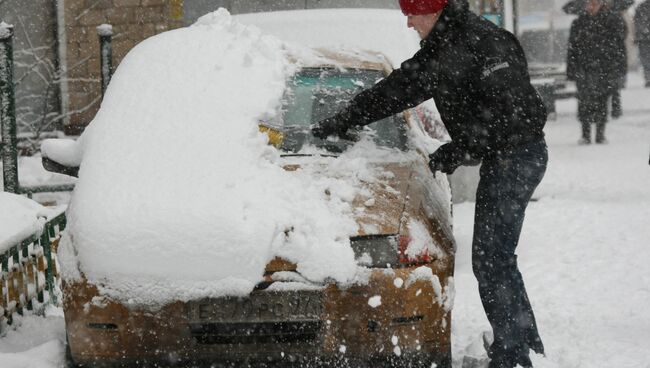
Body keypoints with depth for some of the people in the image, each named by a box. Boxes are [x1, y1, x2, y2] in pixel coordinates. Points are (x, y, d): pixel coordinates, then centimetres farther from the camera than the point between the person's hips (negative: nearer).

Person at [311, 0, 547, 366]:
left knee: (492, 258, -11)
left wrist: (455, 152, -17)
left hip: (519, 154, -10)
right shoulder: (439, 49, 13)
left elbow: (507, 110, -23)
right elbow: (398, 89, 21)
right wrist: (341, 122, 22)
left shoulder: (484, 41, -18)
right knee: (494, 258, 13)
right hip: (500, 157, 10)